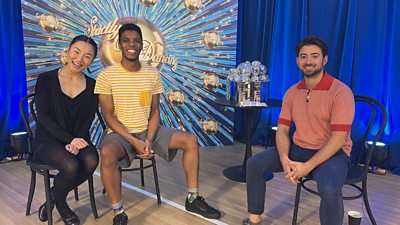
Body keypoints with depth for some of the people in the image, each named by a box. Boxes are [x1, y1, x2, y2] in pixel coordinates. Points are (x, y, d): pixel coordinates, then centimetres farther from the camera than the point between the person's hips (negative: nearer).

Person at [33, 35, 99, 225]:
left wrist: (76, 143, -20)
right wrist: (69, 139, -22)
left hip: (78, 139, 3)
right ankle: (59, 202, 4)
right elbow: (43, 117, -11)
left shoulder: (92, 86, 3)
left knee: (91, 161, -30)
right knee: (71, 165, -33)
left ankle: (54, 197, 0)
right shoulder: (46, 79, -3)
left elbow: (88, 121, -1)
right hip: (47, 140, -3)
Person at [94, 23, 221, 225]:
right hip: (120, 133, -4)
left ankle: (193, 199, 4)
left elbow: (154, 112, 2)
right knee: (107, 153, -38)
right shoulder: (106, 75, -10)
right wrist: (134, 142, -22)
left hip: (148, 131, 4)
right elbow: (108, 116, -12)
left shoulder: (153, 74, 2)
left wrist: (149, 140, -15)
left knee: (190, 140, -10)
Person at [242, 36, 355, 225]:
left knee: (329, 188, -36)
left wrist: (307, 167, -26)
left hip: (332, 153, -5)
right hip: (298, 148, 6)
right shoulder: (292, 92, 4)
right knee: (254, 163, -4)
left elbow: (338, 139, -20)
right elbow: (282, 130, 2)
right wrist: (285, 160, -16)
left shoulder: (341, 92, -15)